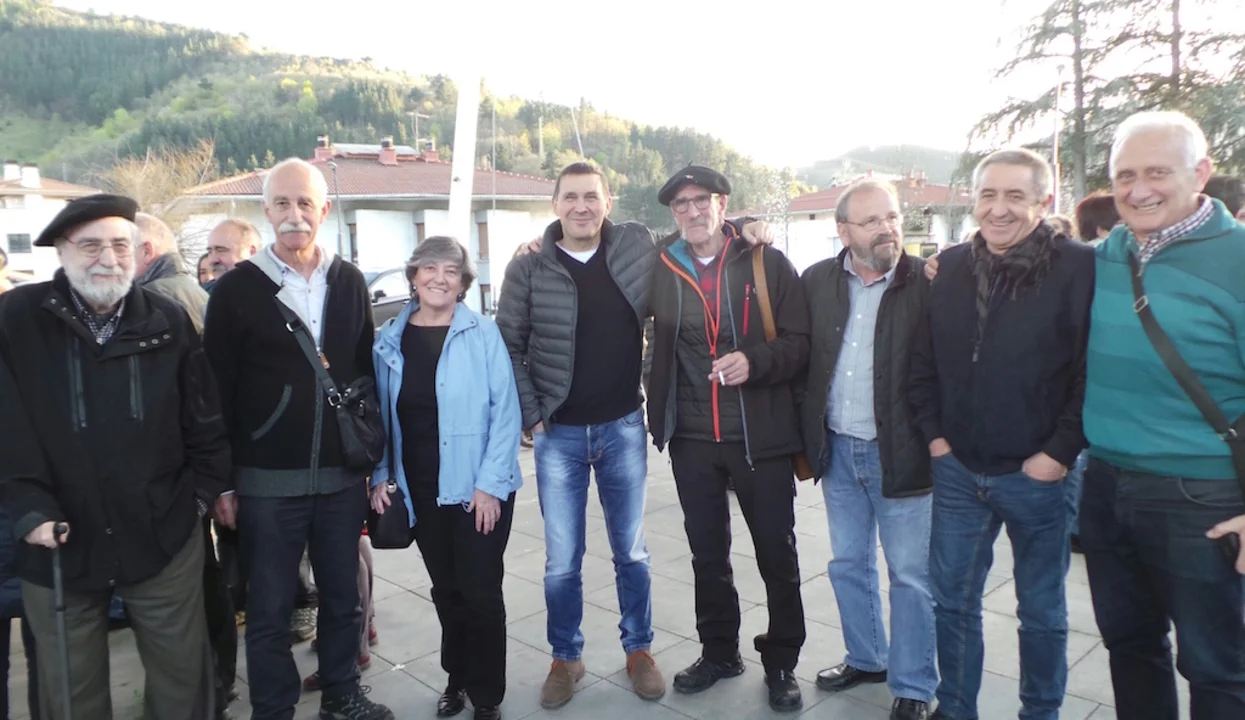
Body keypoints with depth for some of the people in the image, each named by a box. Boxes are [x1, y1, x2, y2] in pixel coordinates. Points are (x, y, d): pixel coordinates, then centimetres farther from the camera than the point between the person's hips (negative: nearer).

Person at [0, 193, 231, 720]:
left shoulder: (169, 320, 0)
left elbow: (205, 418, 6)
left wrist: (205, 489, 3)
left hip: (163, 536, 1)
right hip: (58, 542, 0)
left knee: (182, 673, 13)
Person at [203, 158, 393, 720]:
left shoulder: (349, 282, 6)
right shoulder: (237, 288, -3)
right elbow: (217, 392, -3)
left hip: (342, 475, 3)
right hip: (266, 480, -3)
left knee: (343, 596, 15)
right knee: (269, 608, 9)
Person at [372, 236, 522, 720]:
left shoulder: (483, 334, -9)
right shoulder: (390, 339, 3)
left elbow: (506, 411, -11)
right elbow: (382, 414, 9)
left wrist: (490, 482, -14)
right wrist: (379, 476, 4)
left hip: (478, 488, -4)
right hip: (420, 490, 4)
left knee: (480, 592, 4)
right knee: (445, 590, 18)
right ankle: (457, 679, 38)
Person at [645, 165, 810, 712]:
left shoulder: (766, 263, -5)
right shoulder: (660, 269, 2)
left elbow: (800, 340, -7)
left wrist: (755, 360, -22)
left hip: (761, 436, -2)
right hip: (692, 439, 3)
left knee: (777, 556, 10)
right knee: (707, 553, 17)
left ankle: (781, 663, 29)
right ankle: (719, 651, 36)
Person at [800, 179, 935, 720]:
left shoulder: (927, 282, -10)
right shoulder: (817, 281, 2)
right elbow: (799, 355, 6)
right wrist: (807, 437, 4)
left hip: (900, 452, -4)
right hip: (838, 450, 4)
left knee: (910, 575, 7)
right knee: (848, 565, 18)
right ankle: (865, 658, 38)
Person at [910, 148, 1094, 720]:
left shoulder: (1078, 267, -11)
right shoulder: (951, 267, 3)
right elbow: (923, 358, 9)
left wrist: (1060, 452, -14)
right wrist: (933, 433, 3)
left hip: (1036, 474, -4)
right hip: (957, 470, 4)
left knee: (1041, 612, 15)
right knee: (951, 600, 14)